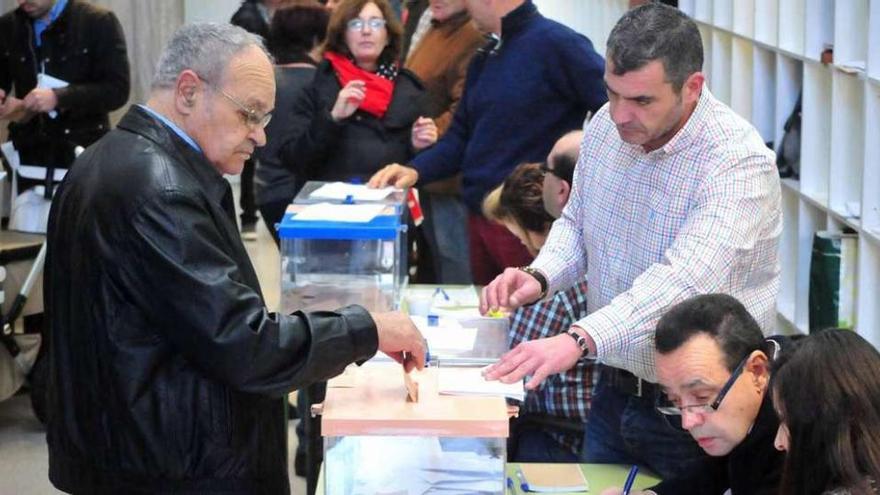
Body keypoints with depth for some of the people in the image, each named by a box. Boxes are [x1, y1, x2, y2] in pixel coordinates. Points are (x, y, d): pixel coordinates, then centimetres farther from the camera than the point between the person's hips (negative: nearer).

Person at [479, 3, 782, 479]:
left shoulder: (740, 162, -25)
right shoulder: (605, 127, -3)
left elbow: (684, 280, -38)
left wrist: (578, 339, -50)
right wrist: (540, 275, -8)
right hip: (614, 389, 6)